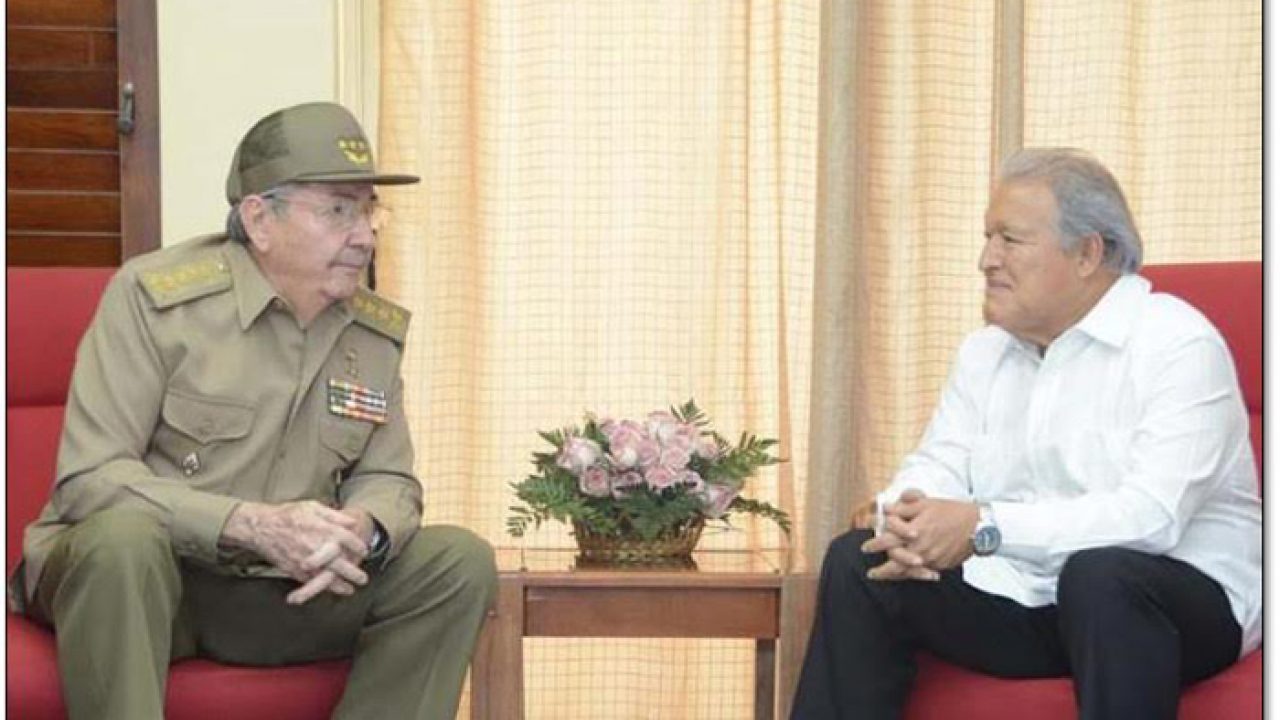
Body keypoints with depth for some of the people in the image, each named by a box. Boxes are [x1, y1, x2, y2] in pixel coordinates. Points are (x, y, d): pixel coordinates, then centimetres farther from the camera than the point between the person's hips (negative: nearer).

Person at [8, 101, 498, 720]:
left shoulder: (379, 333, 6)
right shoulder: (152, 295, -12)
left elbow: (389, 480, 10)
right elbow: (88, 478, -17)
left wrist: (362, 529, -17)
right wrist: (253, 525, -28)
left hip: (286, 591, 5)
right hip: (137, 577, -5)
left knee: (459, 561, -12)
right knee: (124, 535, -38)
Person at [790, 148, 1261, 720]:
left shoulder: (1177, 344, -12)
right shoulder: (986, 351, 14)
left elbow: (1152, 514, -24)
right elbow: (937, 466, 8)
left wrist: (985, 527, -30)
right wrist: (907, 522, -19)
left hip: (1185, 598, -6)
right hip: (1027, 600, 6)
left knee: (1099, 574, -38)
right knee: (858, 560, -7)